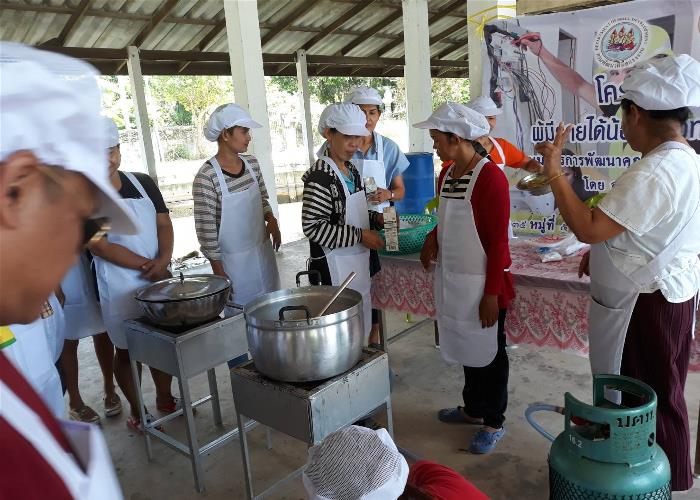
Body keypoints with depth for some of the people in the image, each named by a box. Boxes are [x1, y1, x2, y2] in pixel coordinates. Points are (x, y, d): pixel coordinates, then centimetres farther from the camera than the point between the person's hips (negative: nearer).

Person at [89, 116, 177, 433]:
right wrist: (147, 265, -15)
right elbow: (100, 247, -15)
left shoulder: (143, 182, 4)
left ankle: (165, 399, 35)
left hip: (159, 279, 4)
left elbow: (163, 223, 4)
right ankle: (137, 412, 28)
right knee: (127, 350, 10)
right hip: (118, 287, -4)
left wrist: (164, 259, -14)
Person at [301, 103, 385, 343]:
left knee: (361, 323, 20)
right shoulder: (319, 176, -18)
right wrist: (360, 236, -20)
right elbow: (313, 227, -22)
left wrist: (376, 218, 2)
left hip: (357, 261, 9)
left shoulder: (351, 169, 9)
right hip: (333, 269, -9)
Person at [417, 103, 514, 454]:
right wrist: (433, 237, -1)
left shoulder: (490, 177, -18)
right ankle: (473, 409, 40)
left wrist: (492, 293, -18)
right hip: (453, 279, 8)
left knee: (489, 351, 9)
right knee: (466, 346, 20)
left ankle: (494, 422, 27)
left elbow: (498, 240, -18)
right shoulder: (447, 175, 6)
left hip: (482, 283, -8)